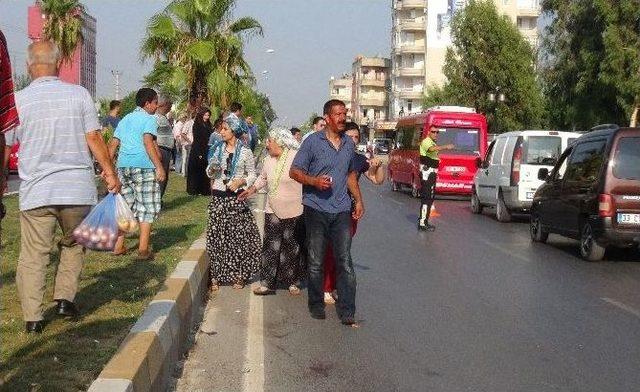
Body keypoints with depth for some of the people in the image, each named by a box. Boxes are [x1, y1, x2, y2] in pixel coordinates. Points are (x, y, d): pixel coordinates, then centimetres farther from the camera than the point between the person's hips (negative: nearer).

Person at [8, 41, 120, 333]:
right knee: (73, 245, 21)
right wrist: (110, 172, 6)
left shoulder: (18, 100, 1)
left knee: (33, 254, 7)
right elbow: (94, 138, -3)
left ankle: (32, 317, 8)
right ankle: (65, 298, 16)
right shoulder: (79, 94, -1)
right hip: (77, 189, 0)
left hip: (35, 192, 0)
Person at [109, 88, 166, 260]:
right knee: (147, 207, -1)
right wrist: (159, 167, -20)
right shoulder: (149, 119, -3)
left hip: (123, 166, 7)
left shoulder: (125, 119, 19)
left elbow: (113, 144, 16)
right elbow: (148, 143, -17)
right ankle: (143, 249, -4)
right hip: (143, 166, -7)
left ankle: (118, 246, 16)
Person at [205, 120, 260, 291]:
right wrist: (211, 170, -7)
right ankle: (215, 276, 6)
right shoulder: (217, 150, 8)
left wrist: (241, 182, -13)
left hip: (237, 198, -2)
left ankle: (238, 276, 9)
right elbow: (210, 173, 16)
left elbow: (252, 174, 5)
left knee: (238, 235, -2)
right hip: (218, 197, 2)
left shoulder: (245, 151, -1)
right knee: (216, 236, 0)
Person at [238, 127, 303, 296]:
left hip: (293, 212, -4)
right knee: (271, 247, 1)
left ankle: (293, 282, 20)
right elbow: (263, 178, 24)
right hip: (272, 211, 5)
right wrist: (251, 190, 13)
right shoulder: (268, 160, 8)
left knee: (291, 247, 7)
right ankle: (268, 283, 5)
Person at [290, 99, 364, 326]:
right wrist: (314, 181, -18)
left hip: (341, 211, 3)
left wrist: (358, 200, 15)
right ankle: (316, 305, 21)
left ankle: (347, 311, -2)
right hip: (316, 210, -3)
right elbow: (294, 171, -1)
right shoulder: (313, 142, -2)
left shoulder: (349, 144, 12)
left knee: (345, 262, -4)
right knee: (316, 262, 6)